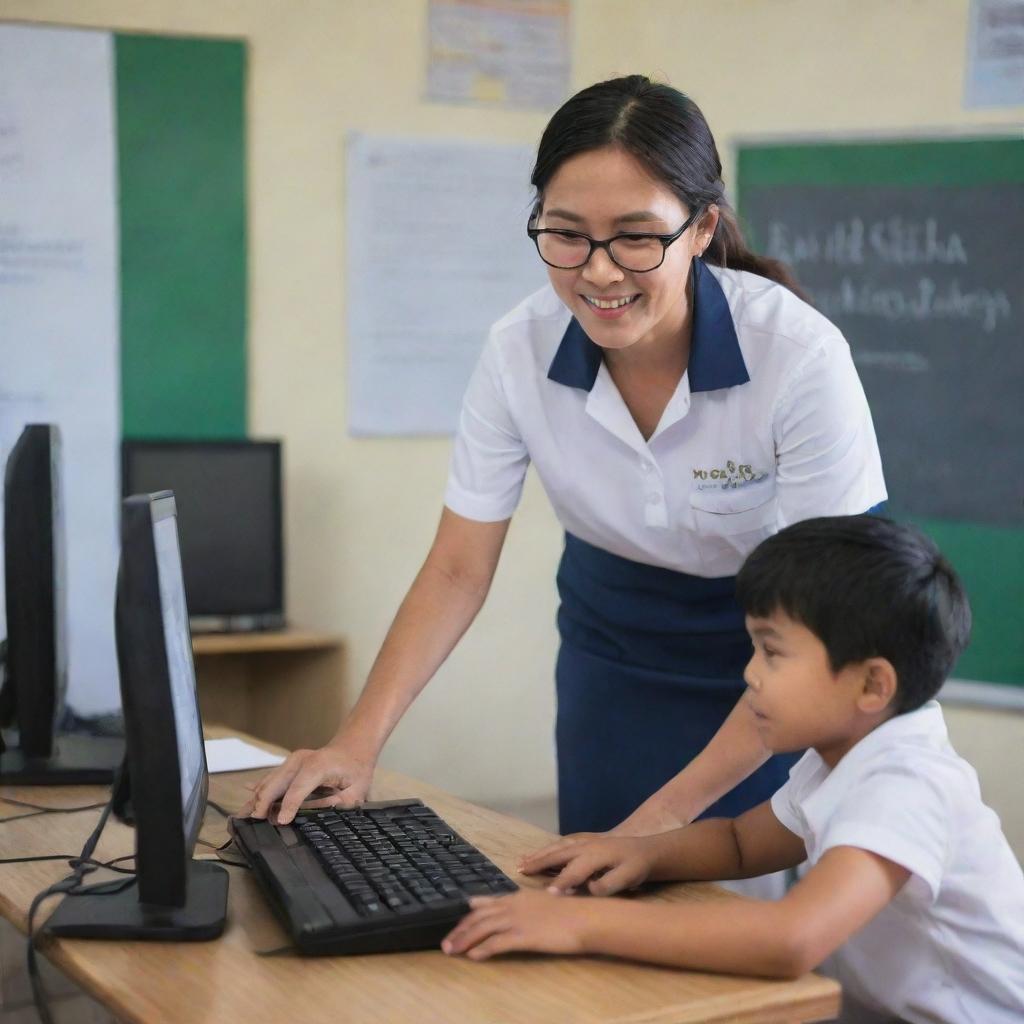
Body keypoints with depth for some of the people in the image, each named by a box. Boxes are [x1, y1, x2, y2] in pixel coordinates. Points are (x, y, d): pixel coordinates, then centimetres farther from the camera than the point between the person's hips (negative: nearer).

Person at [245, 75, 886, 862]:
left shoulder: (799, 354, -29)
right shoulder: (519, 350, -20)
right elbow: (457, 570, -10)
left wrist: (669, 814, -28)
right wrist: (359, 741, -23)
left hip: (769, 652, -2)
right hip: (616, 643, 3)